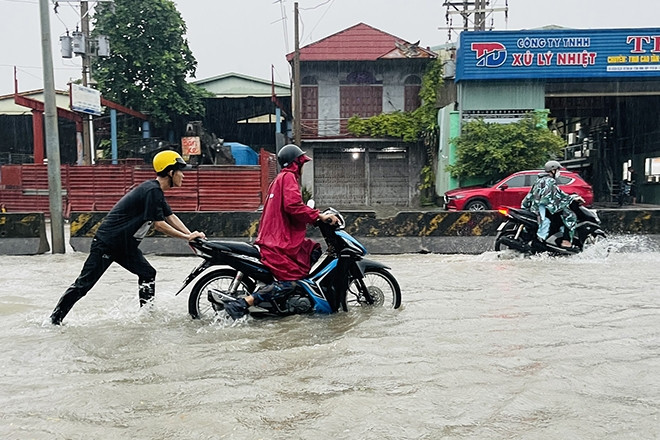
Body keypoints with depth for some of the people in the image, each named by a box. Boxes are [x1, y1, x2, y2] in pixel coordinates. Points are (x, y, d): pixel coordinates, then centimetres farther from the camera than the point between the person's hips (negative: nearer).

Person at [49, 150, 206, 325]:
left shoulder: (156, 191, 10)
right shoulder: (152, 191, -20)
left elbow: (171, 217, 13)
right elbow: (159, 224, -21)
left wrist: (192, 236, 2)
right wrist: (187, 237, -16)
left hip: (125, 245, 10)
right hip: (107, 243, -10)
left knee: (147, 274, 7)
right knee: (84, 283, -4)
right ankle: (55, 320, 6)